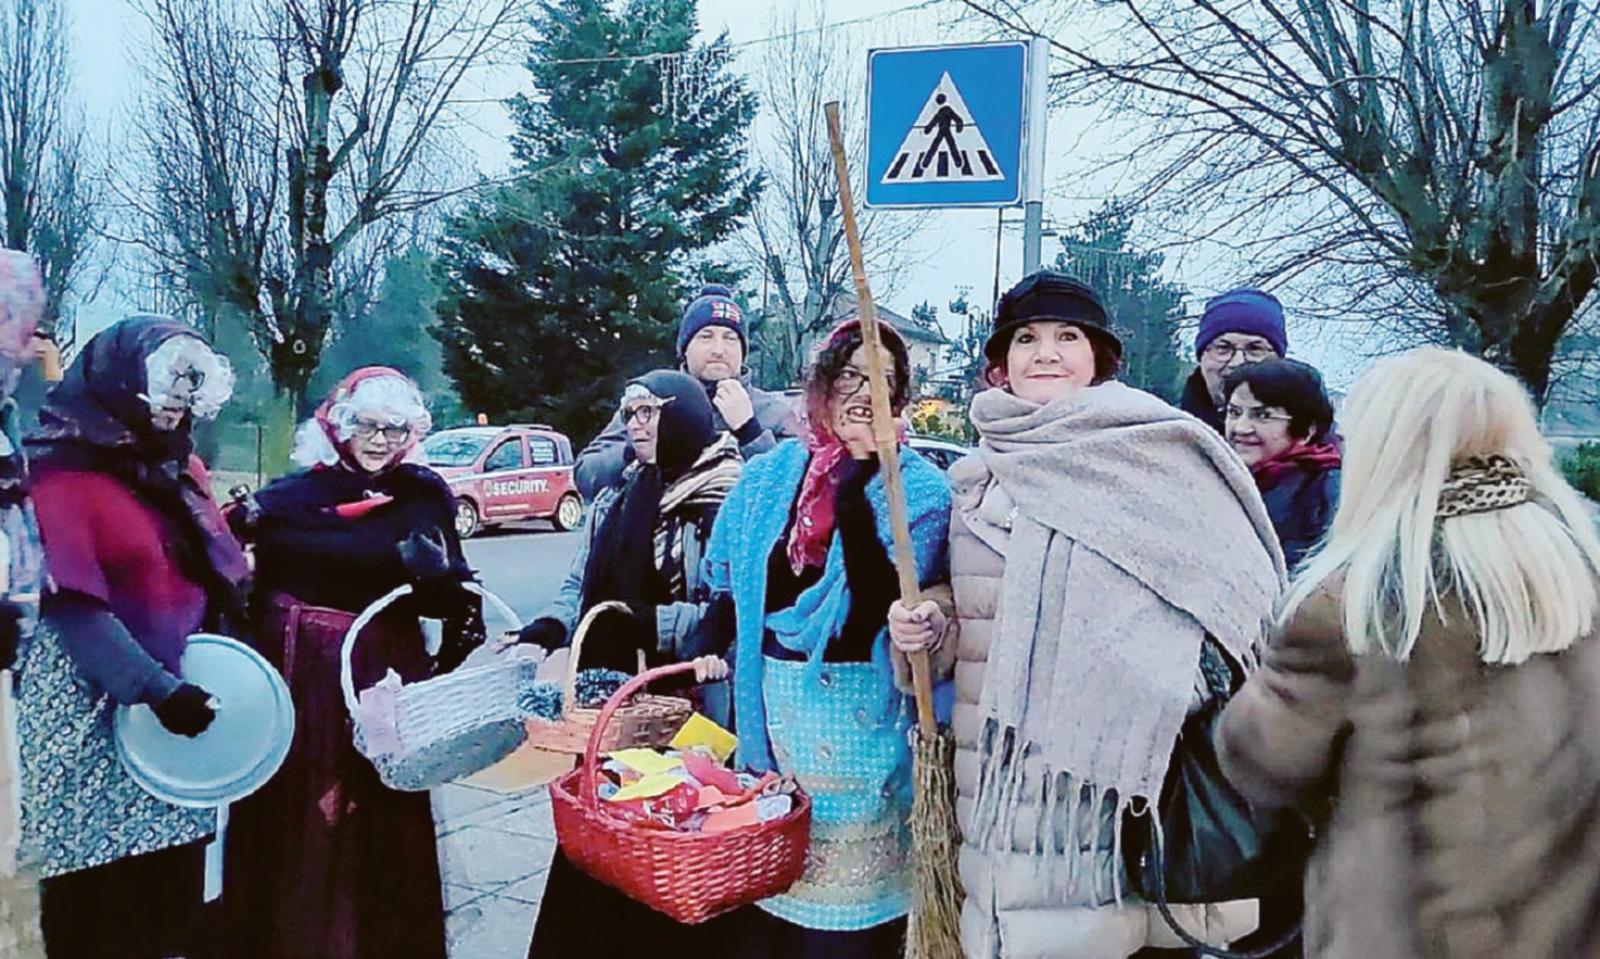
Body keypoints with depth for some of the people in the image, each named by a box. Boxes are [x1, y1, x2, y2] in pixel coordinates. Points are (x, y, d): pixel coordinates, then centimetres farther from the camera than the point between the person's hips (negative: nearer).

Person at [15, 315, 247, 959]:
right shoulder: (65, 472, -8)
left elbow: (224, 580, 16)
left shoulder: (182, 467, 12)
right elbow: (75, 605, -17)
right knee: (95, 872, 1)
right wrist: (155, 689, -24)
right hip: (92, 709, -6)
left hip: (184, 693, 6)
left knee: (175, 869, 9)